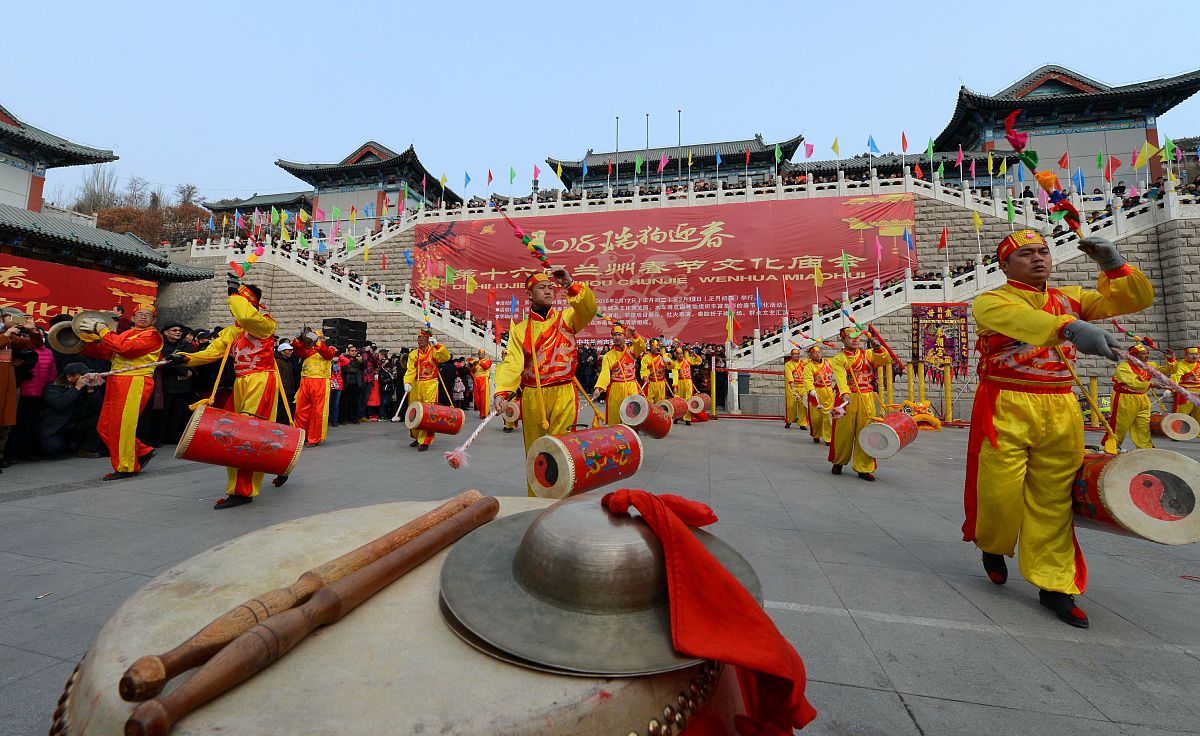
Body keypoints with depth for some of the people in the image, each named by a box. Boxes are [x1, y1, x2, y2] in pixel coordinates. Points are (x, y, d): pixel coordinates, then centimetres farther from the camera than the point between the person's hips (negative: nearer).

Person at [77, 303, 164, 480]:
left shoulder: (152, 336, -3)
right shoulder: (124, 334, 19)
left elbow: (125, 348, -17)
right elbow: (104, 351, 14)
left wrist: (101, 329, -9)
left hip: (135, 382, -8)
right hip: (115, 382, 8)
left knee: (122, 426, -6)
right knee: (105, 427, 10)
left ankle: (126, 468, 6)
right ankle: (143, 452, 21)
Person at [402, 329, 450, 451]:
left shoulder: (434, 351, 2)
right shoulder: (413, 354, 9)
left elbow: (446, 357, -18)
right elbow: (410, 371, -3)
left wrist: (437, 345, -24)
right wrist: (407, 382, -19)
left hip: (430, 385, -4)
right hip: (415, 385, 4)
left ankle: (424, 441, -3)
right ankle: (417, 437, 32)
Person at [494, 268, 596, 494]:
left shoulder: (566, 318, 7)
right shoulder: (520, 329, 8)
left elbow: (588, 309, -13)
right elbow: (512, 363, -4)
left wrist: (569, 284, -23)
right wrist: (502, 391, -19)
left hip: (563, 396, -2)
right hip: (532, 398, 2)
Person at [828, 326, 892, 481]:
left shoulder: (868, 354, 14)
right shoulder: (838, 359, 0)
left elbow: (886, 360, 1)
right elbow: (840, 377, -16)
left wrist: (876, 347, -11)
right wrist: (845, 394, -32)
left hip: (867, 399, 3)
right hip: (848, 398, -3)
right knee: (844, 432, 3)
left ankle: (864, 468, 8)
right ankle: (838, 462, 23)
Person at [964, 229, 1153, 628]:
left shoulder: (1069, 298, 16)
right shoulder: (990, 301, -5)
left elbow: (1136, 298, 19)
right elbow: (1019, 319, -26)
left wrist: (1113, 264, 2)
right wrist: (1070, 328, -44)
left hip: (1061, 411, 5)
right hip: (1006, 409, -5)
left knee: (1053, 501, 6)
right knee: (1000, 494, -2)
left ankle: (1054, 584, 15)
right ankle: (992, 547, 27)